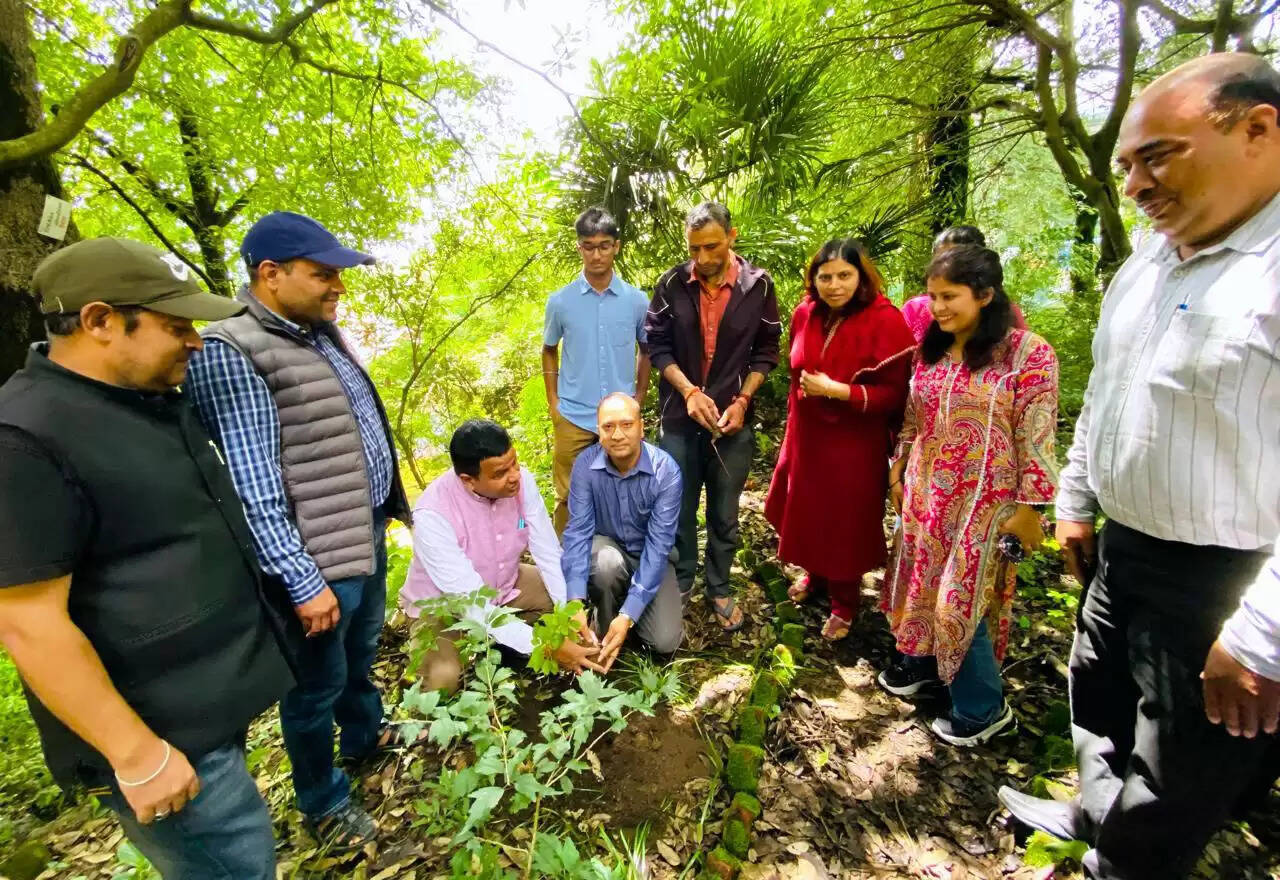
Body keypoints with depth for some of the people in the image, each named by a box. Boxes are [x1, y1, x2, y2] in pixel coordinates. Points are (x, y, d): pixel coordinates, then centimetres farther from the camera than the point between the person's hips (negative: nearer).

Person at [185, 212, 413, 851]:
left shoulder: (322, 332, 7)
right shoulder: (231, 352, -19)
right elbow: (253, 488, -22)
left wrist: (385, 508, 19)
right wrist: (302, 582, -21)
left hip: (368, 528, 8)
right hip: (317, 554, -8)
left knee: (361, 650, 27)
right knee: (319, 682, 13)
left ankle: (366, 735, 52)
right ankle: (322, 801, 38)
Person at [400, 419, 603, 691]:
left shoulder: (522, 480, -22)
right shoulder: (433, 514, -35)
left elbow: (549, 553, -15)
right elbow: (472, 603, -35)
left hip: (504, 584, 5)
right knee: (442, 678, -29)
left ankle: (501, 646, 8)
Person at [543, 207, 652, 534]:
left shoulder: (637, 301, -1)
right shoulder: (560, 301, -2)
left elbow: (646, 349, 14)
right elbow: (549, 350, 12)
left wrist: (640, 397, 8)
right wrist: (553, 402, 5)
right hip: (573, 419, 0)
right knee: (569, 497, 9)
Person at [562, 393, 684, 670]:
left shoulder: (666, 470, -26)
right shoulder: (585, 465, -20)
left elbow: (658, 545, -27)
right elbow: (578, 531, -23)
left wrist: (628, 615, -35)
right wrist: (576, 602, -36)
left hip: (648, 556, 0)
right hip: (607, 548, 1)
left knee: (665, 641, -16)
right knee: (607, 561, -37)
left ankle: (621, 607, 15)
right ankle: (604, 626, -4)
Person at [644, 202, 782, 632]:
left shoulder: (759, 285, -4)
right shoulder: (672, 284, -3)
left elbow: (766, 350, 2)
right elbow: (657, 345, -1)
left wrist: (742, 400, -10)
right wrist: (689, 392, -13)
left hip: (734, 418, 0)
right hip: (680, 417, 1)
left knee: (724, 514, 12)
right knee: (679, 508, 12)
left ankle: (719, 588, 32)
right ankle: (680, 580, 34)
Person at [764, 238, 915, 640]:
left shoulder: (886, 321, -18)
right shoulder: (805, 313, -1)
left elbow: (895, 395, -18)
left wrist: (836, 391, -25)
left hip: (855, 445, -5)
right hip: (806, 436, 5)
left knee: (847, 524, 10)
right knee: (806, 512, 18)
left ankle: (844, 603, 33)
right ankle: (815, 574, 46)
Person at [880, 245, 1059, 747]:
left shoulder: (1026, 353, -12)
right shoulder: (929, 351, 6)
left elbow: (1036, 439, -12)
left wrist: (1027, 506, -12)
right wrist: (898, 476, 14)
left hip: (982, 500, -5)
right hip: (926, 494, 6)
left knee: (961, 600, 0)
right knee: (920, 585, 16)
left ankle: (983, 708, 22)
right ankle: (921, 663, 40)